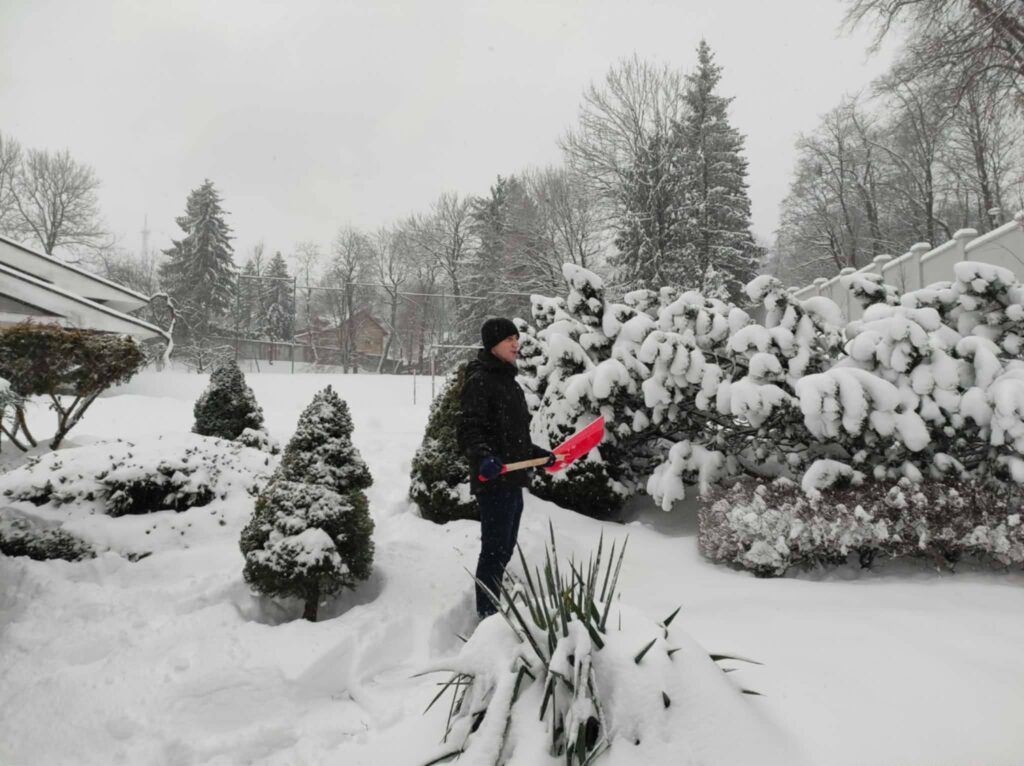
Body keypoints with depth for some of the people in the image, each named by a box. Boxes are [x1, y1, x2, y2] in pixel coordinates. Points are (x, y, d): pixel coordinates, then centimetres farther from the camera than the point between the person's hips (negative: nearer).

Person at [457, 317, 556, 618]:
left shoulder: (508, 381, 17)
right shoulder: (479, 381, -13)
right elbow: (470, 431, -21)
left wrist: (538, 454, 25)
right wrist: (484, 457, -38)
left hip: (512, 480, 10)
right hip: (494, 481, -10)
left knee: (504, 549, 18)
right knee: (494, 550, -6)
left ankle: (493, 609, 32)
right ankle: (487, 615, 5)